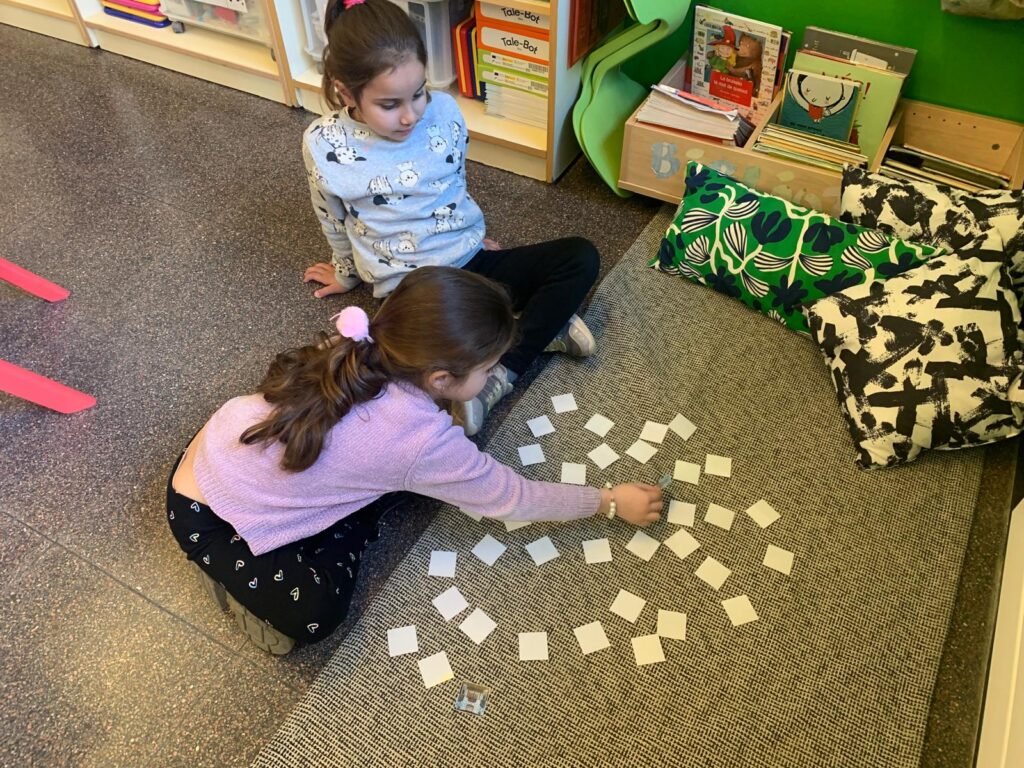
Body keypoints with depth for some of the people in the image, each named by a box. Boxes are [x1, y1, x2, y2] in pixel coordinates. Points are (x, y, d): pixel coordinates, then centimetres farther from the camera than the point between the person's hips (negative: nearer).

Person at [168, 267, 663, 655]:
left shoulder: (362, 353, -15)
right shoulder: (420, 439, -32)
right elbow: (513, 498, -18)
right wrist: (611, 503, -7)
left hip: (219, 448, 7)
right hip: (207, 514, -6)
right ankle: (233, 577, 5)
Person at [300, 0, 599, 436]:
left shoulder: (444, 111, -8)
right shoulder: (324, 146, -13)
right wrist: (349, 275, 21)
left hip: (472, 261, 3)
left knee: (582, 257, -14)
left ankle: (498, 378, -20)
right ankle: (540, 329, -12)